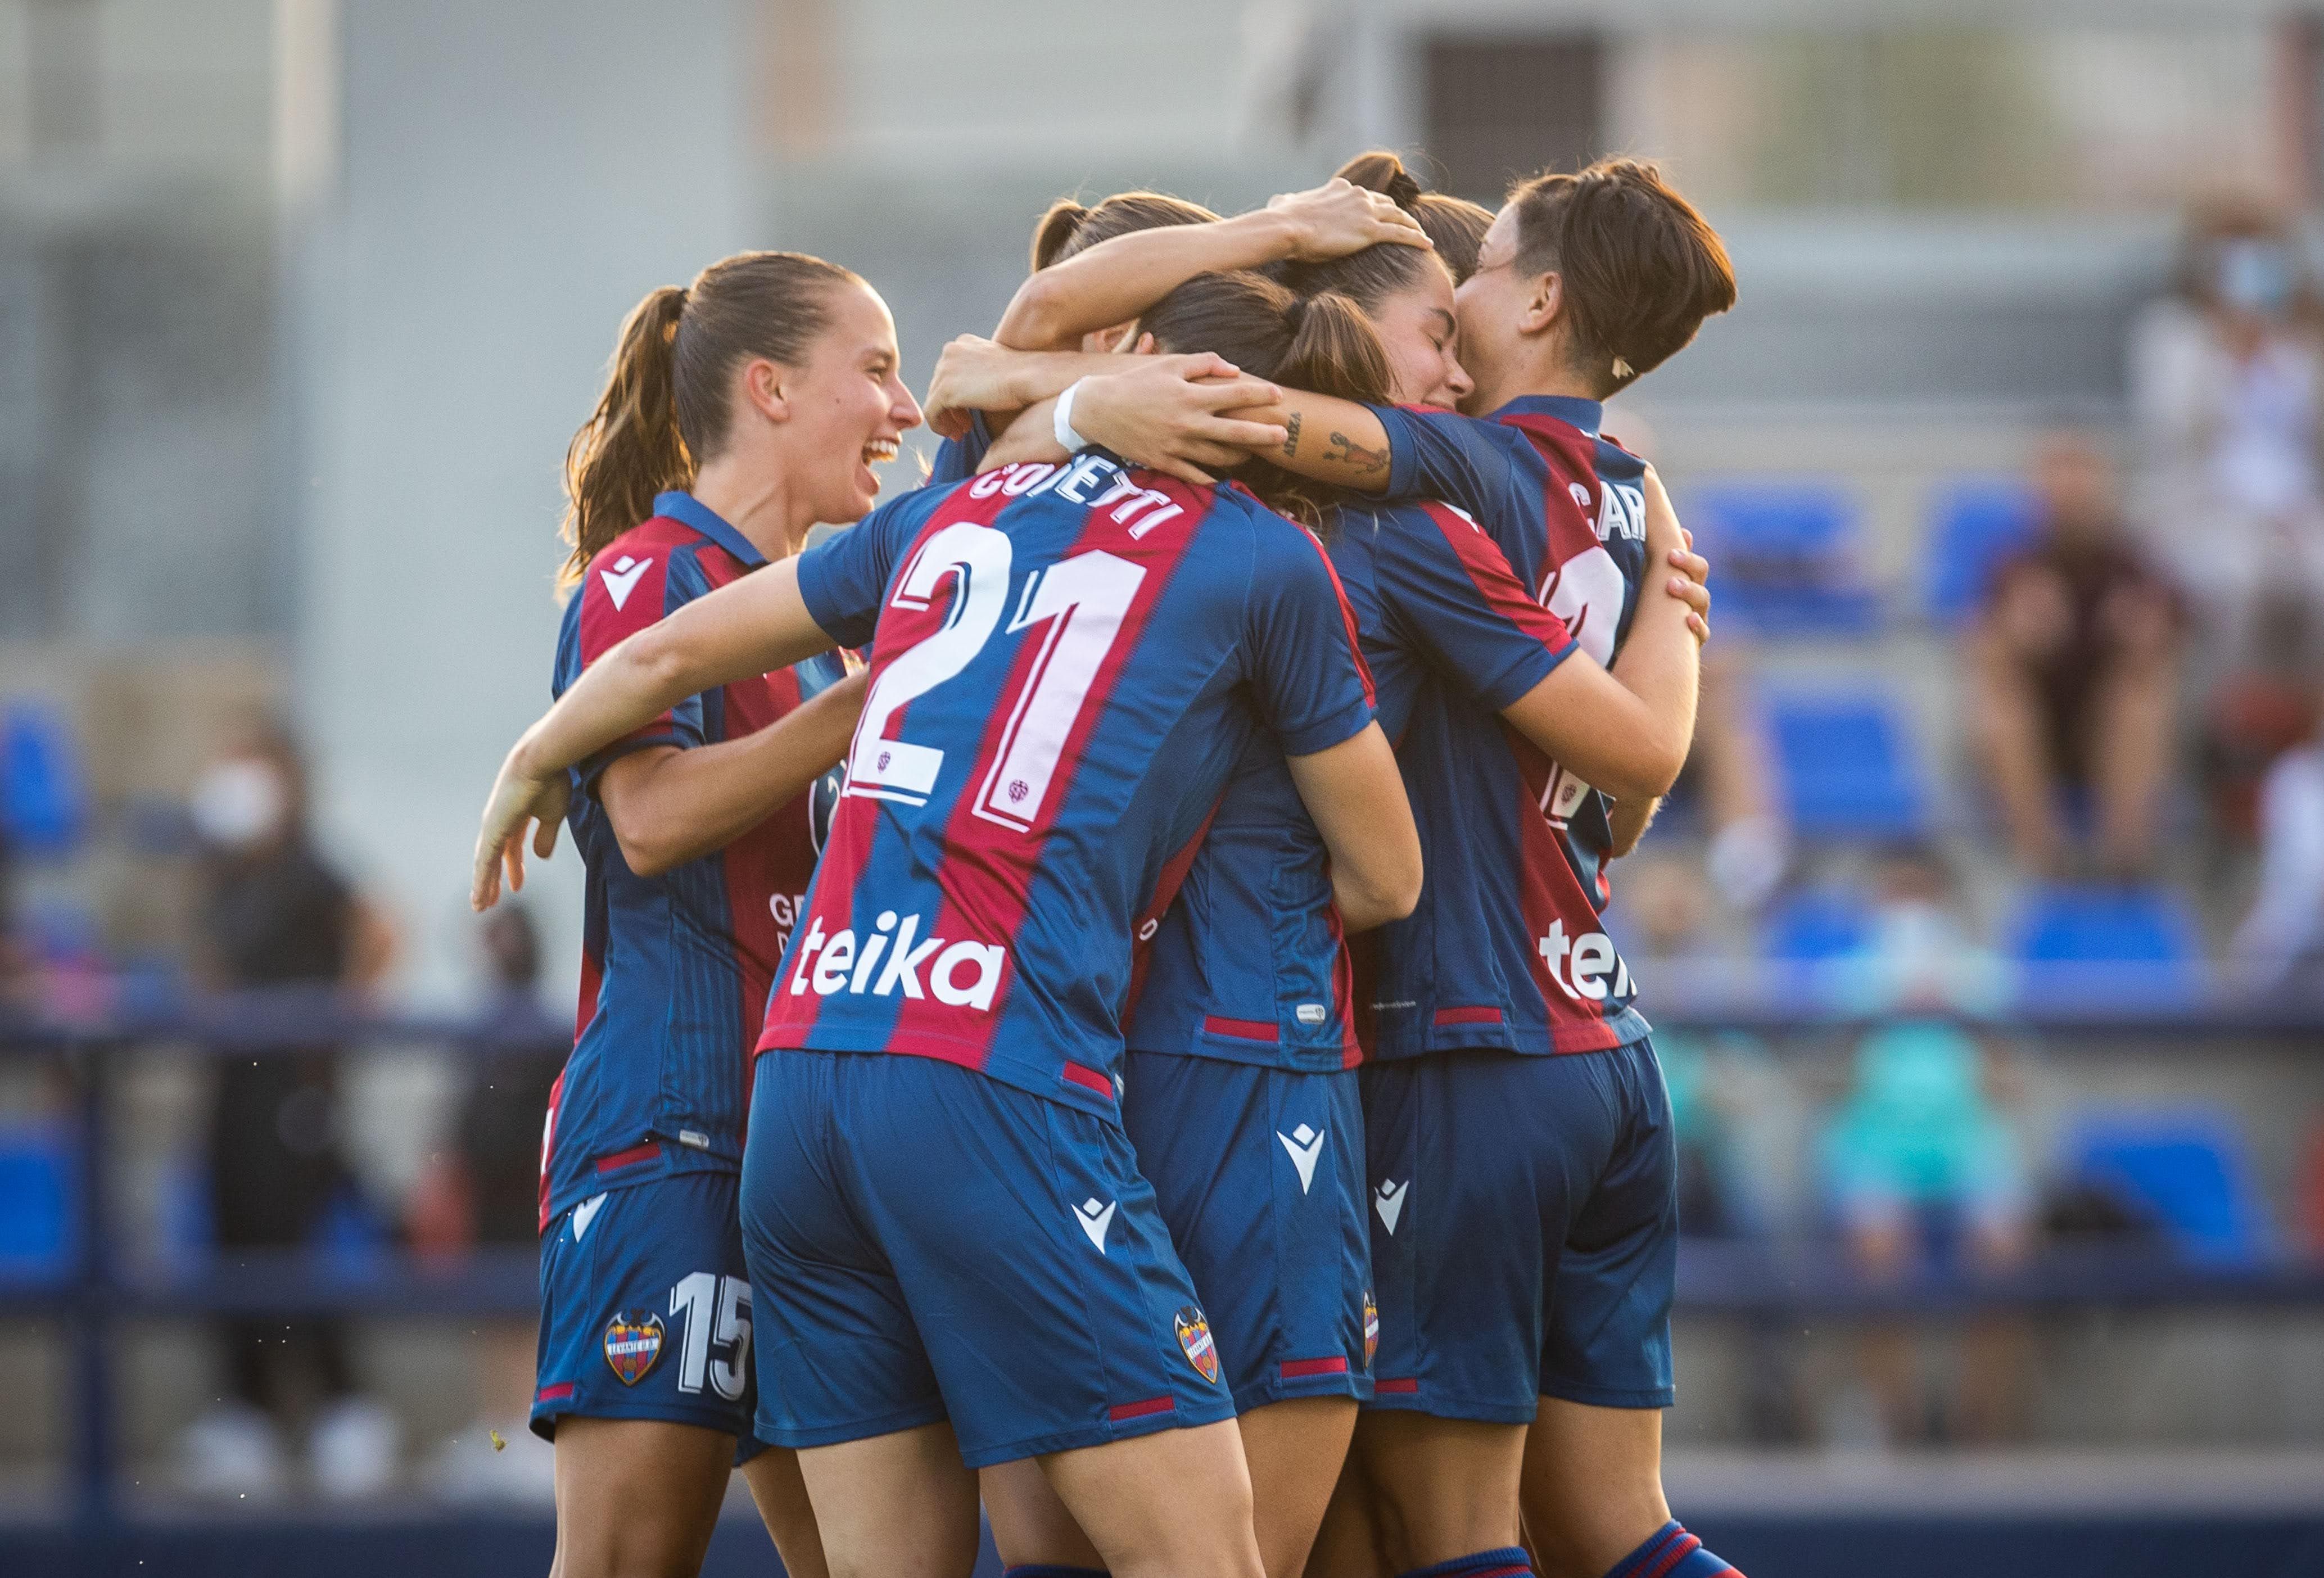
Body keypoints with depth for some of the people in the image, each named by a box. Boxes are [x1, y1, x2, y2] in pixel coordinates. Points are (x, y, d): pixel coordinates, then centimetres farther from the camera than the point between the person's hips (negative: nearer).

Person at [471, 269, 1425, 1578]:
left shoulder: (953, 514, 19)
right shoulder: (1268, 559, 6)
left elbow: (667, 656, 27)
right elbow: (1387, 880, 15)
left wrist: (532, 768, 46)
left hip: (804, 1067, 6)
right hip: (995, 1090, -6)